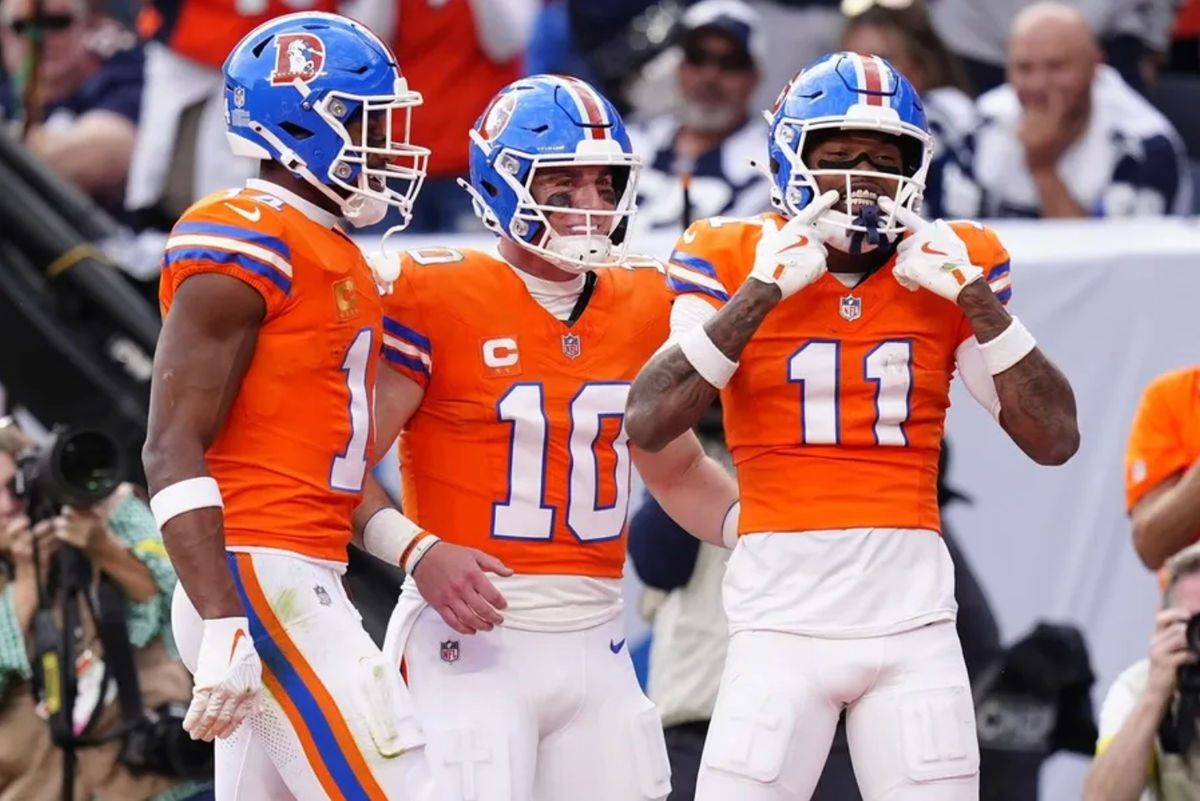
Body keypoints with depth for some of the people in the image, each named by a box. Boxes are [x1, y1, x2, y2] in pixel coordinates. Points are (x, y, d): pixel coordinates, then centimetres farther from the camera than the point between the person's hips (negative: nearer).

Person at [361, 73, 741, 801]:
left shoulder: (643, 305, 11)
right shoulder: (435, 298, -7)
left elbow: (677, 471, 25)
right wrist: (419, 554, -24)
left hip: (594, 642, 6)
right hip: (475, 638, -6)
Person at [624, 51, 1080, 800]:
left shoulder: (953, 266, 7)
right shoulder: (736, 262, 0)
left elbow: (1055, 440, 2)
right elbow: (648, 425, -13)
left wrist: (975, 296, -6)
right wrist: (763, 290, -15)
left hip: (914, 617, 2)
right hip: (784, 616, -2)